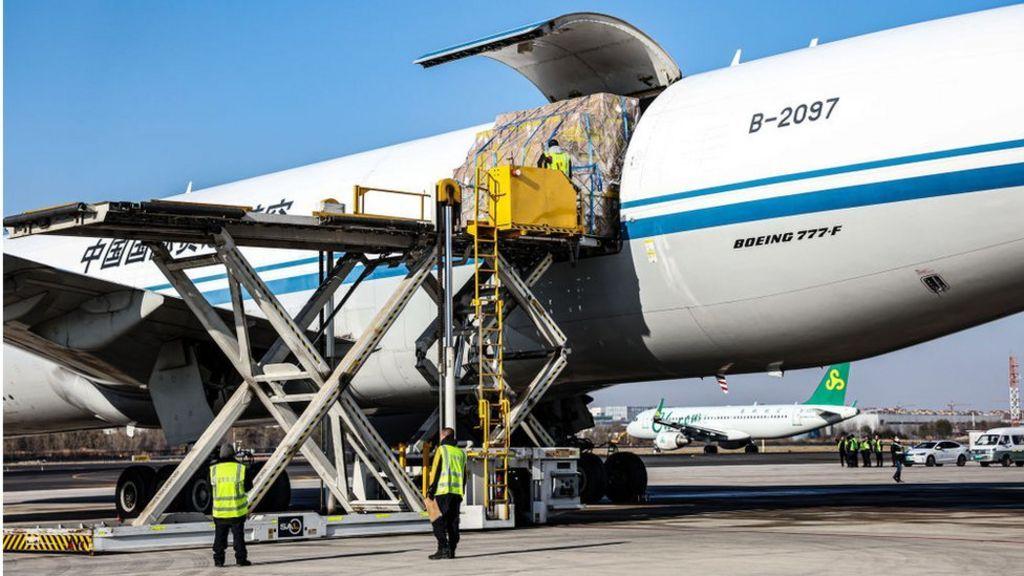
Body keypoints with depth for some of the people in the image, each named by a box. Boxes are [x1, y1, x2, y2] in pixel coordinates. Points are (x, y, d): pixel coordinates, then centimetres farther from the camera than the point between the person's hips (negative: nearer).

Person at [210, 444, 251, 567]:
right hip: (237, 511, -2)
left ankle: (218, 559, 12)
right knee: (238, 535, 6)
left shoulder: (213, 470, -4)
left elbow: (210, 486, 7)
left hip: (219, 511, 2)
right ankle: (241, 558, 5)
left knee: (220, 536, 12)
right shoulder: (240, 468, -8)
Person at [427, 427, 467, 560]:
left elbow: (435, 471, -8)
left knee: (438, 521, -4)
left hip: (443, 491, -6)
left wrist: (431, 489, -6)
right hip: (457, 492, 6)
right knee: (453, 522, 9)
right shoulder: (461, 452, 16)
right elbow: (464, 475, 18)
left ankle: (443, 548, -14)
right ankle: (452, 550, 7)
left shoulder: (442, 449, -2)